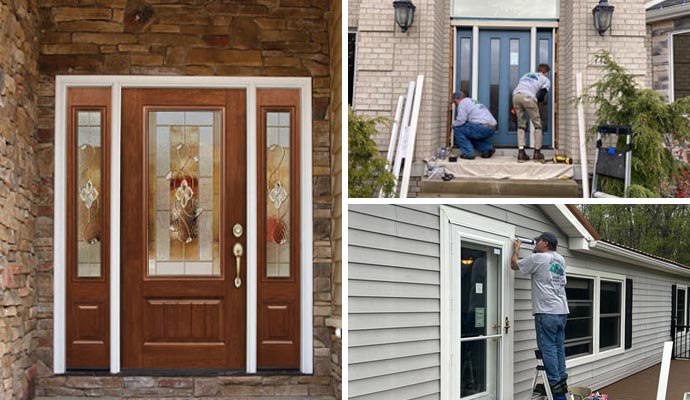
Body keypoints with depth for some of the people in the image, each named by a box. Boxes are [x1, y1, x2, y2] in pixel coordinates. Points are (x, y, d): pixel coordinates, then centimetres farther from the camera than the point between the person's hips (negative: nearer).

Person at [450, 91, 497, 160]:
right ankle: (487, 148, 15)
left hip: (483, 128, -9)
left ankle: (468, 153, -2)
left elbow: (460, 121, -7)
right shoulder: (473, 101, 30)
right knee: (470, 133, 31)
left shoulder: (463, 102, 2)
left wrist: (453, 124, 12)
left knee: (458, 129, 1)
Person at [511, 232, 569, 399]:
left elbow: (514, 265, 5)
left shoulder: (538, 258, -7)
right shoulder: (560, 260, 14)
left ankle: (555, 383, -7)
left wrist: (516, 250, 22)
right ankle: (562, 380, 13)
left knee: (548, 347, -5)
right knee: (559, 347, 12)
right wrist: (536, 252, 32)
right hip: (562, 311, 7)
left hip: (546, 312, -7)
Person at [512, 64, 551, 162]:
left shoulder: (526, 75, 36)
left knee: (521, 125, 16)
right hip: (528, 97, -4)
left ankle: (521, 152, 4)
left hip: (515, 96, 4)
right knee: (537, 125, 13)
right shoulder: (546, 80, 23)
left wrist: (515, 109, 30)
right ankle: (537, 152, 12)